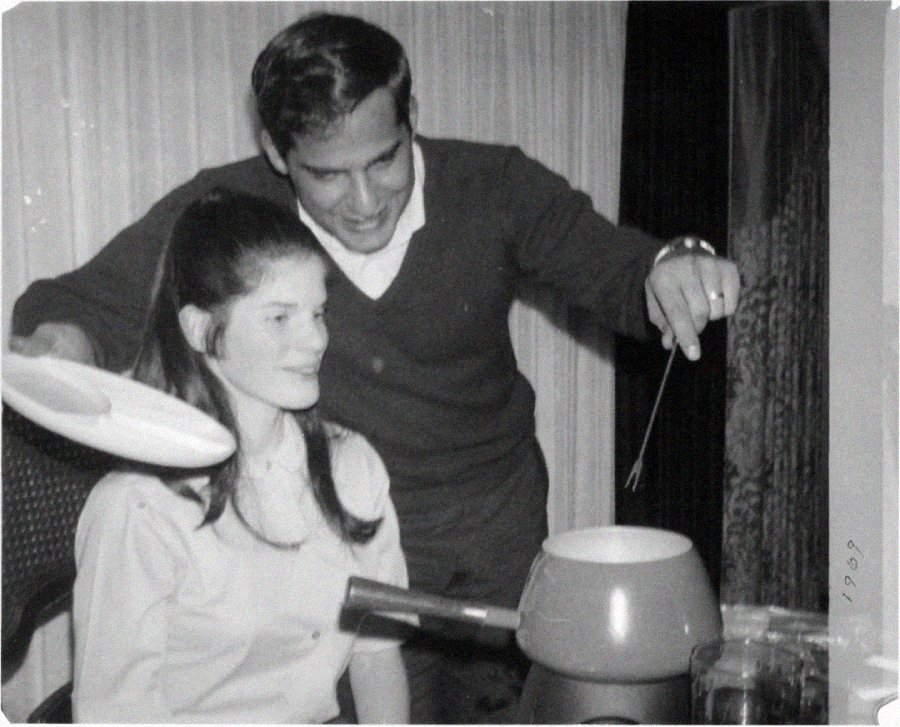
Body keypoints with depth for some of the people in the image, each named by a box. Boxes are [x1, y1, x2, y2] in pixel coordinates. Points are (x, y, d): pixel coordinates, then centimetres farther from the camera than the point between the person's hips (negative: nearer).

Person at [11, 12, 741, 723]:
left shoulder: (496, 188, -14)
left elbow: (620, 270, -10)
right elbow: (87, 298, -10)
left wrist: (675, 265, -35)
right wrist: (64, 341, -34)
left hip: (501, 533, 3)